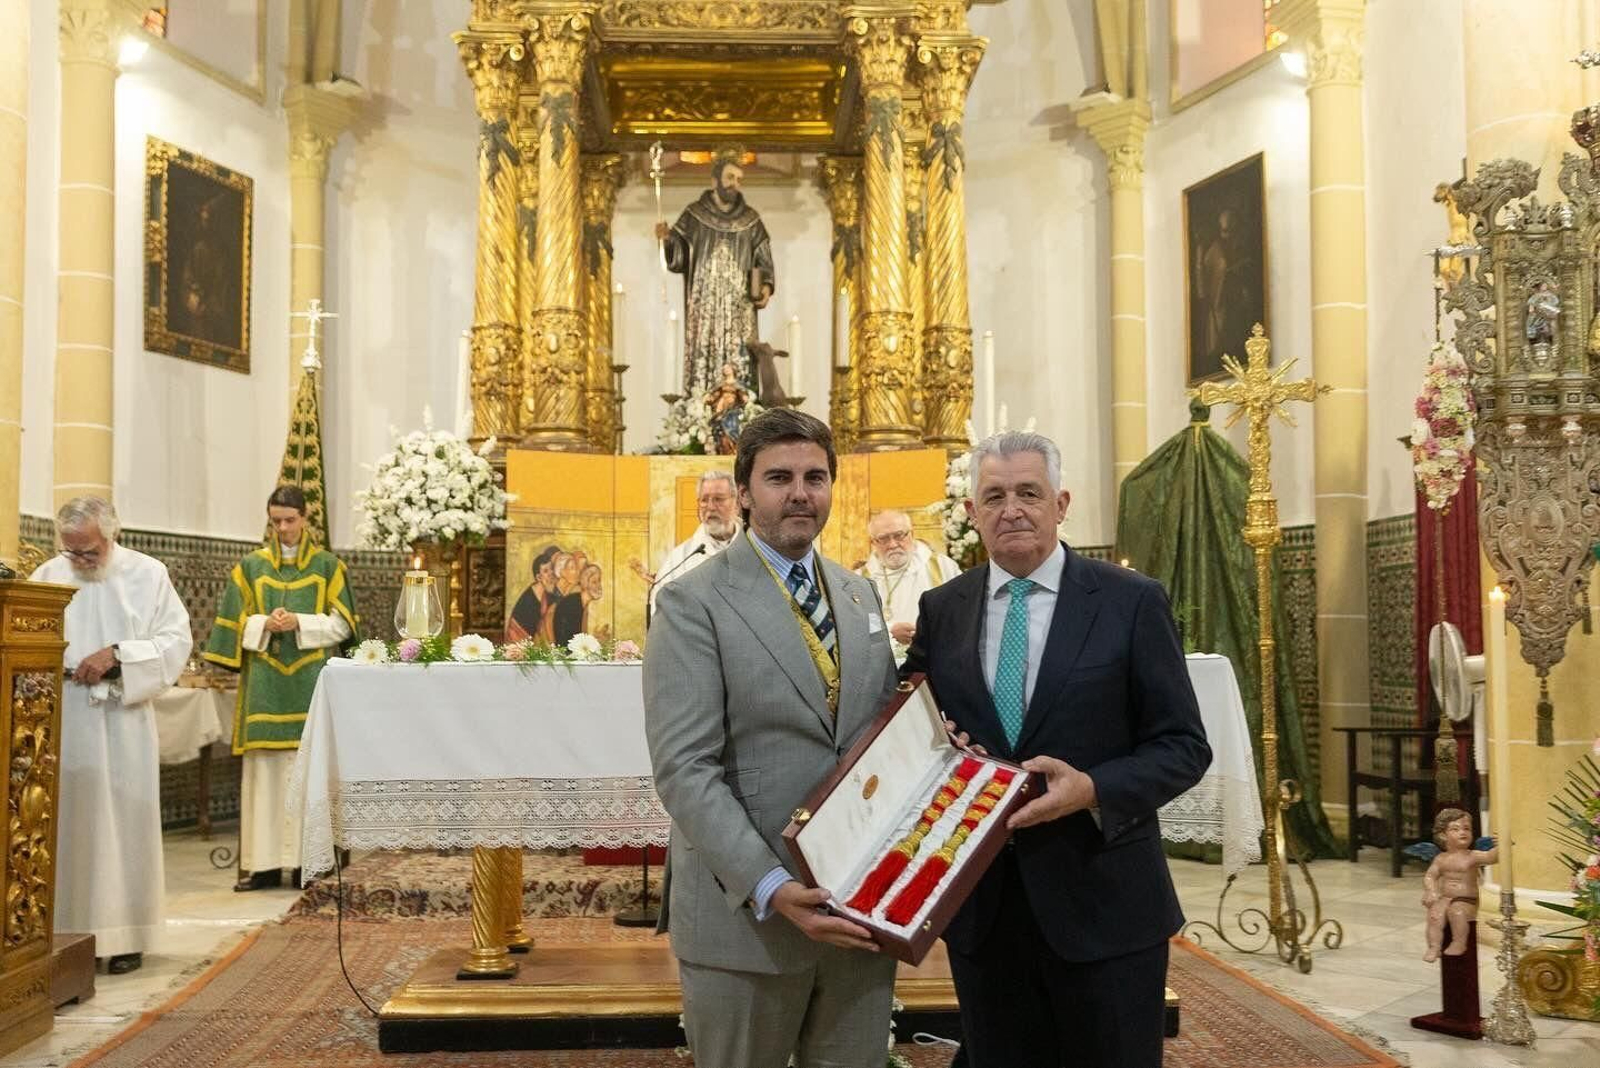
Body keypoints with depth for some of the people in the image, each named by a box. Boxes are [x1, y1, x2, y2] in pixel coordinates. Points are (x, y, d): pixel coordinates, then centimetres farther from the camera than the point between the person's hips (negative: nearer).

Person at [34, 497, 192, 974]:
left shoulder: (148, 574, 1)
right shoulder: (48, 576, 6)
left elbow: (177, 640, -3)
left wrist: (117, 654, -15)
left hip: (122, 722, -2)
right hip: (61, 722, 2)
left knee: (123, 823, 1)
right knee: (65, 822, 3)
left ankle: (124, 936, 9)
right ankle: (65, 930, 13)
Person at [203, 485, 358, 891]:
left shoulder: (328, 566, 8)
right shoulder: (250, 567, 11)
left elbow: (342, 623, 3)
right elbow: (234, 624, 8)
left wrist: (300, 624, -11)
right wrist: (266, 625, -11)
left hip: (312, 684, -1)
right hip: (264, 685, 1)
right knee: (265, 769, -1)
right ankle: (263, 862, 2)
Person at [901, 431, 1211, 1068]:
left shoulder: (1132, 602, -5)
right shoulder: (941, 609, 5)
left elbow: (1183, 745, -5)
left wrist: (1093, 789, -21)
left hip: (1102, 903, -3)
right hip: (981, 907, 3)